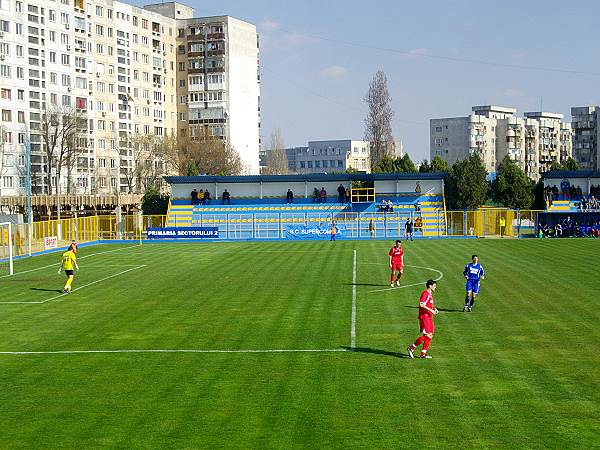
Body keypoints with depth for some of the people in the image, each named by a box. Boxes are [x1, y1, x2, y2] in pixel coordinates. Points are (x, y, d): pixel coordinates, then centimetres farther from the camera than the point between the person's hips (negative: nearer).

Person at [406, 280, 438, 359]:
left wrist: (434, 309, 10)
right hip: (424, 317, -10)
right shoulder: (425, 293, -13)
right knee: (426, 335, -12)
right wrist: (430, 310, -21)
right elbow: (421, 304, -23)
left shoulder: (430, 294, 18)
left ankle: (423, 354, 9)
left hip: (429, 317, 10)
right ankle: (411, 348, -1)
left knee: (430, 335, 6)